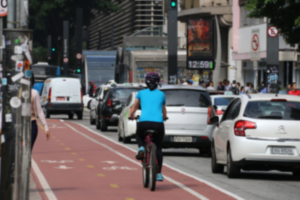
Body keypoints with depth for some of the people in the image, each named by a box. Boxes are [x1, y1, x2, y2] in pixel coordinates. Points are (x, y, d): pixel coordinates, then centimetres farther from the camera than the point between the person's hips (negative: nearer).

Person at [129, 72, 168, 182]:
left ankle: (141, 148, 1)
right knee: (158, 148, 16)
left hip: (143, 122, 0)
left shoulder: (141, 93, 15)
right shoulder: (161, 94, 18)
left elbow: (134, 108, 26)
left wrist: (131, 116, 46)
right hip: (158, 123, 0)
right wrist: (164, 117, 53)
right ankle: (158, 173, 12)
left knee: (139, 135, 33)